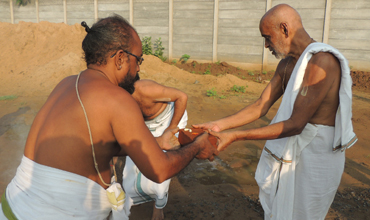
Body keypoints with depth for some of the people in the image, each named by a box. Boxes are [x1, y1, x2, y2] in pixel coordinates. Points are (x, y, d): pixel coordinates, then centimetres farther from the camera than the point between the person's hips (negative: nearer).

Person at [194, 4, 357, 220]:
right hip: (292, 152, 8)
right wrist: (219, 125, -7)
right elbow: (260, 107, 3)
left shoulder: (322, 61, -25)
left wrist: (234, 136, -28)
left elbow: (295, 125, -28)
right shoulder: (287, 64, 4)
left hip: (316, 158, -8)